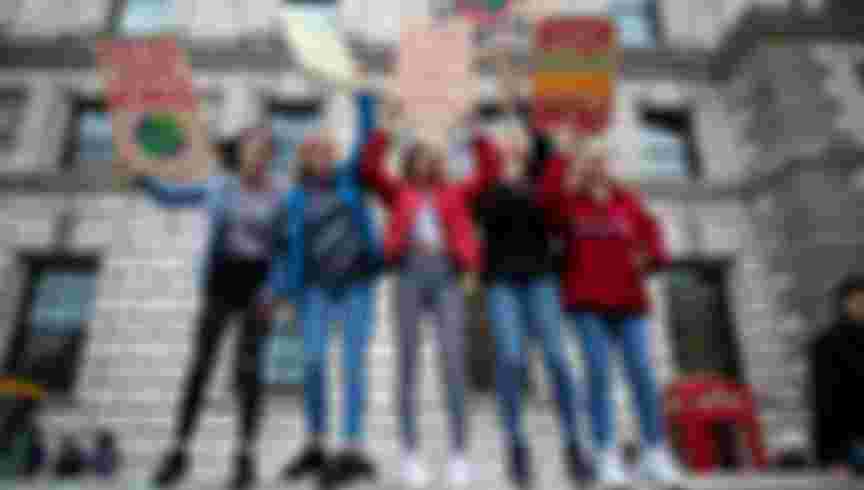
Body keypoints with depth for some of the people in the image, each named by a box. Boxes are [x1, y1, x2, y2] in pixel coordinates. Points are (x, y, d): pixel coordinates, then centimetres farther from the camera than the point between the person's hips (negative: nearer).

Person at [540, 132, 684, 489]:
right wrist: (561, 155, -15)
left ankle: (655, 454, 14)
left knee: (642, 373, -1)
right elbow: (548, 198, -16)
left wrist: (652, 256, -10)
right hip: (586, 302, -2)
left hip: (628, 301, 3)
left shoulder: (626, 200, 13)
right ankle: (607, 456, 3)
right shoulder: (568, 200, 6)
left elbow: (650, 231, 10)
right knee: (599, 372, -8)